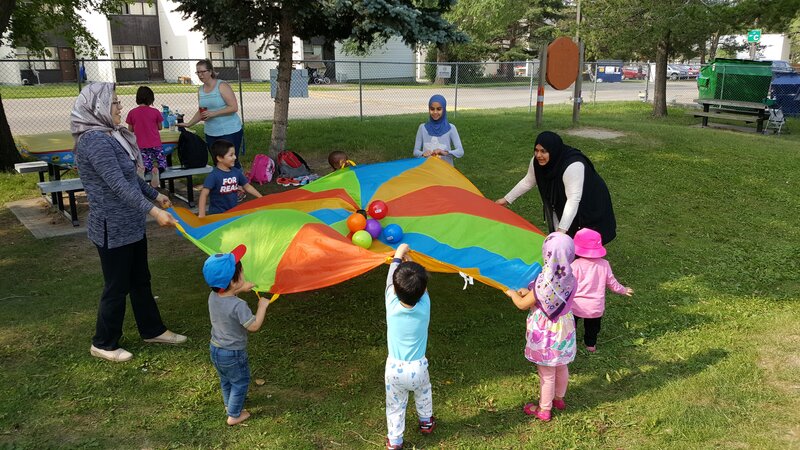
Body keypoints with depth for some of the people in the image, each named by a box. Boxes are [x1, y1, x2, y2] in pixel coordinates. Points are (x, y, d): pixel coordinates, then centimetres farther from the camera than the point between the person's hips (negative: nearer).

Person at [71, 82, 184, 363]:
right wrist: (154, 211, -33)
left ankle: (152, 330, 34)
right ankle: (103, 344, 23)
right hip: (113, 229, -9)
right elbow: (118, 185, -29)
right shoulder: (95, 141, -22)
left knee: (140, 280, 19)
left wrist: (155, 195, 27)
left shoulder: (110, 135, 8)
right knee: (117, 287, 5)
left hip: (130, 224, 9)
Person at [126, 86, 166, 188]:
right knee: (162, 162, 13)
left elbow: (130, 130, 6)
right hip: (155, 144, -1)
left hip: (141, 145, 1)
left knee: (145, 163, 14)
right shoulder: (155, 112, -6)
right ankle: (157, 168, -24)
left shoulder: (132, 113, -4)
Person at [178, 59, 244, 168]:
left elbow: (234, 107, -15)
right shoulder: (200, 90, 11)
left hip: (230, 132, -6)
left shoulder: (222, 86, -9)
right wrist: (188, 124, 8)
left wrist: (213, 113, -20)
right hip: (211, 134, 6)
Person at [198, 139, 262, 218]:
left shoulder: (236, 172, 1)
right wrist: (201, 214, -30)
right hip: (218, 214, -5)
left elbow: (247, 186, 14)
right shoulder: (213, 176, -17)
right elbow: (204, 194, -23)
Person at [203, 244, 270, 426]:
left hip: (215, 349, 8)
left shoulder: (213, 296, -9)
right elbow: (253, 326, -28)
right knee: (240, 382, 15)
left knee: (225, 380, 30)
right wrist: (262, 306, -20)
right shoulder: (238, 305, -33)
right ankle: (234, 415, 27)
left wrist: (241, 289, 10)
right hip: (233, 354, -8)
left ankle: (229, 405, 51)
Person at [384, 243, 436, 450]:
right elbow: (421, 287, 0)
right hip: (418, 368, 1)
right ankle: (426, 423, 50)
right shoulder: (425, 307, -20)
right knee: (424, 395, 30)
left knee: (395, 405, 18)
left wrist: (398, 255, 12)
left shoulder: (392, 305, -20)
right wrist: (410, 261, 15)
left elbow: (391, 280, -3)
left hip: (394, 368, -1)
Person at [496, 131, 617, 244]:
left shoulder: (573, 165, -39)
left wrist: (562, 230, -45)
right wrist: (506, 199, 4)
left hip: (591, 203, -7)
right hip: (562, 202, 7)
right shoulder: (538, 162, -17)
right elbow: (527, 182, 2)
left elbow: (573, 200, -41)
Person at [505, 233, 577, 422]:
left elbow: (522, 304, -18)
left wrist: (512, 293, 2)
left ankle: (544, 410, 32)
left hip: (546, 333, -6)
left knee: (547, 373, 12)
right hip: (564, 327, 6)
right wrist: (529, 292, 11)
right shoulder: (569, 278, -13)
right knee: (561, 366, 26)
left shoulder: (545, 282, -32)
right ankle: (559, 399, 49)